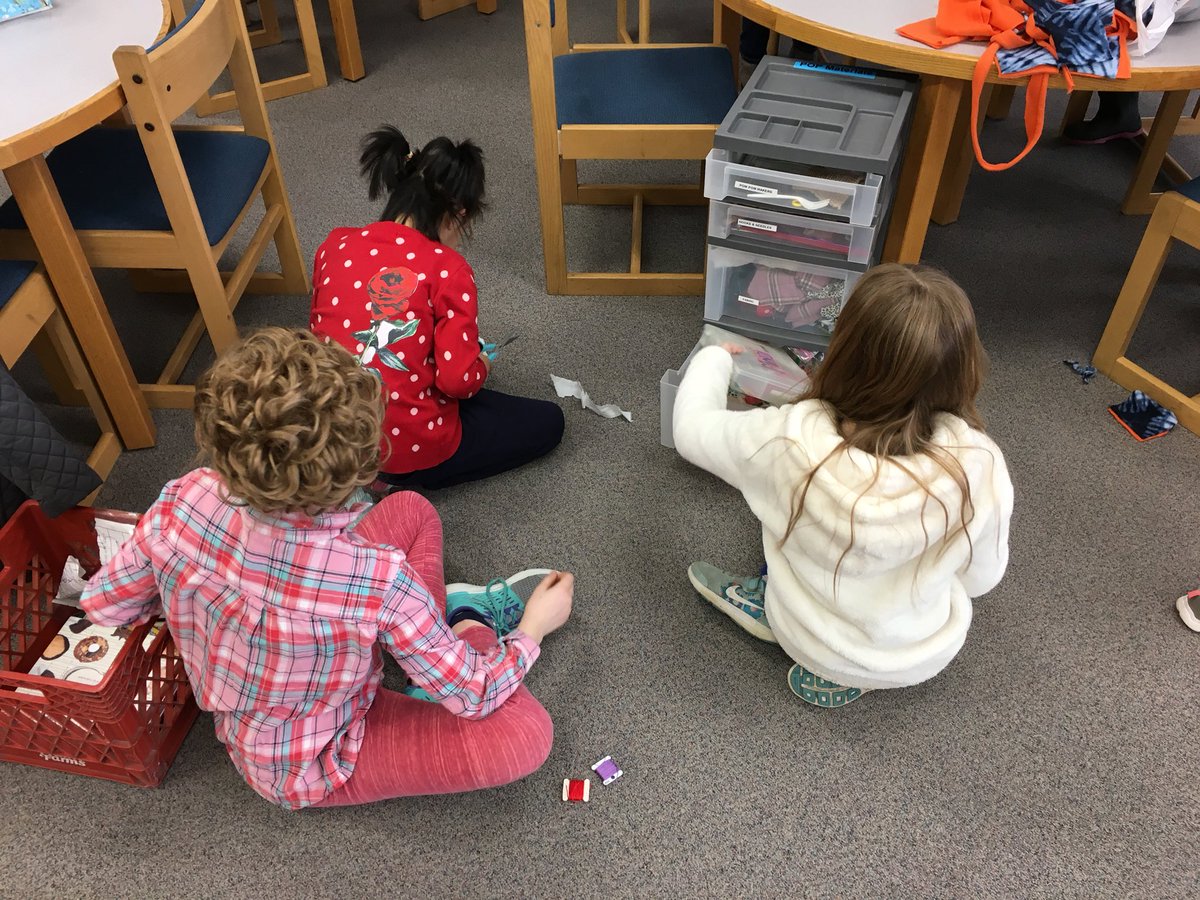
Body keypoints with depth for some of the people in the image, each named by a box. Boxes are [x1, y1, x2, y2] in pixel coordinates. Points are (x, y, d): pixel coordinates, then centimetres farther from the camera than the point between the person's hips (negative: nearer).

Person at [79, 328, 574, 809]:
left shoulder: (184, 502, -28)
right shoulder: (379, 581, -40)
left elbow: (101, 605, -8)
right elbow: (471, 696, -22)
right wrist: (533, 630, -3)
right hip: (309, 771, -5)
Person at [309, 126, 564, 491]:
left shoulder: (335, 244, 0)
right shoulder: (447, 268, -17)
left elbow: (317, 333, 12)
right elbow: (458, 379, -20)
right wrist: (480, 366, 3)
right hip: (410, 445, -7)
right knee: (547, 422, 11)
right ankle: (401, 477, 4)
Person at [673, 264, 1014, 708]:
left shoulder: (791, 440, -33)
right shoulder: (981, 467, -30)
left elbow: (691, 430, -11)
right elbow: (981, 578, -11)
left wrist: (714, 357, 8)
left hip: (808, 642, 0)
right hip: (925, 657, 0)